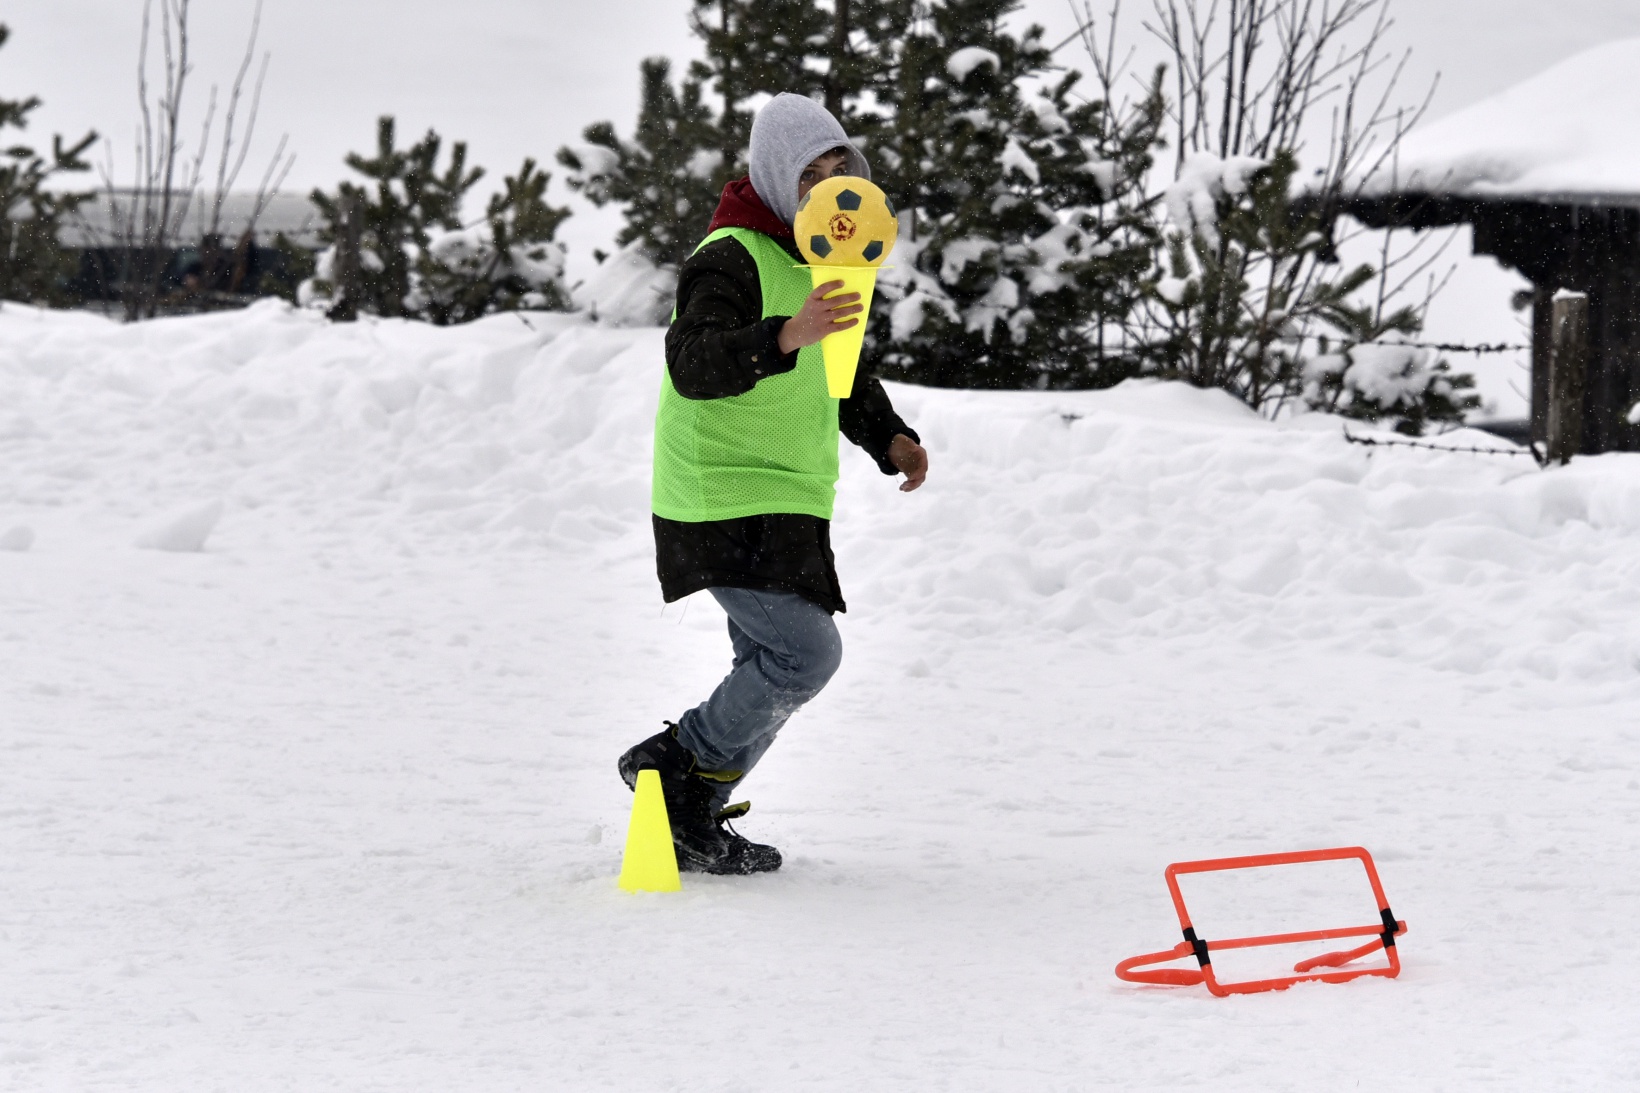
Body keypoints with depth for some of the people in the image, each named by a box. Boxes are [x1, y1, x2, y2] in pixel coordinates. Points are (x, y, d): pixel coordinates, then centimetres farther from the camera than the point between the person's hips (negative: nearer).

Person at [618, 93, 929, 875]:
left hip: (788, 502, 10)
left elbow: (836, 371, 30)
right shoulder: (733, 259, -17)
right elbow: (694, 364, -34)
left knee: (772, 665, 11)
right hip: (725, 501, -10)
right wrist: (783, 335, -50)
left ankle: (693, 819, 19)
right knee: (806, 652, -16)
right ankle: (669, 767, -4)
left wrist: (887, 435, 14)